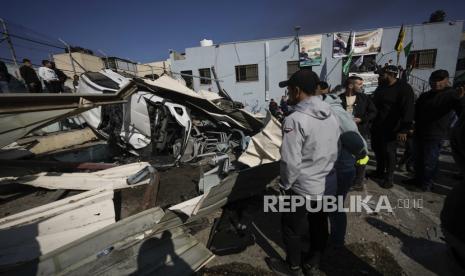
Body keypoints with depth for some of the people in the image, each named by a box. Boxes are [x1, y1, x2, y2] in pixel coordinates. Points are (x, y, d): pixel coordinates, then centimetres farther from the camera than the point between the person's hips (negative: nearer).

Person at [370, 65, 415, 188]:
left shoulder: (404, 88, -11)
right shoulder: (381, 87, 10)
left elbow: (408, 110, -18)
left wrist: (403, 129, -24)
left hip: (391, 128, -7)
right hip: (377, 126, 7)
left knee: (389, 152, 0)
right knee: (377, 149, 15)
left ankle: (389, 177, 16)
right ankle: (380, 171, 32)